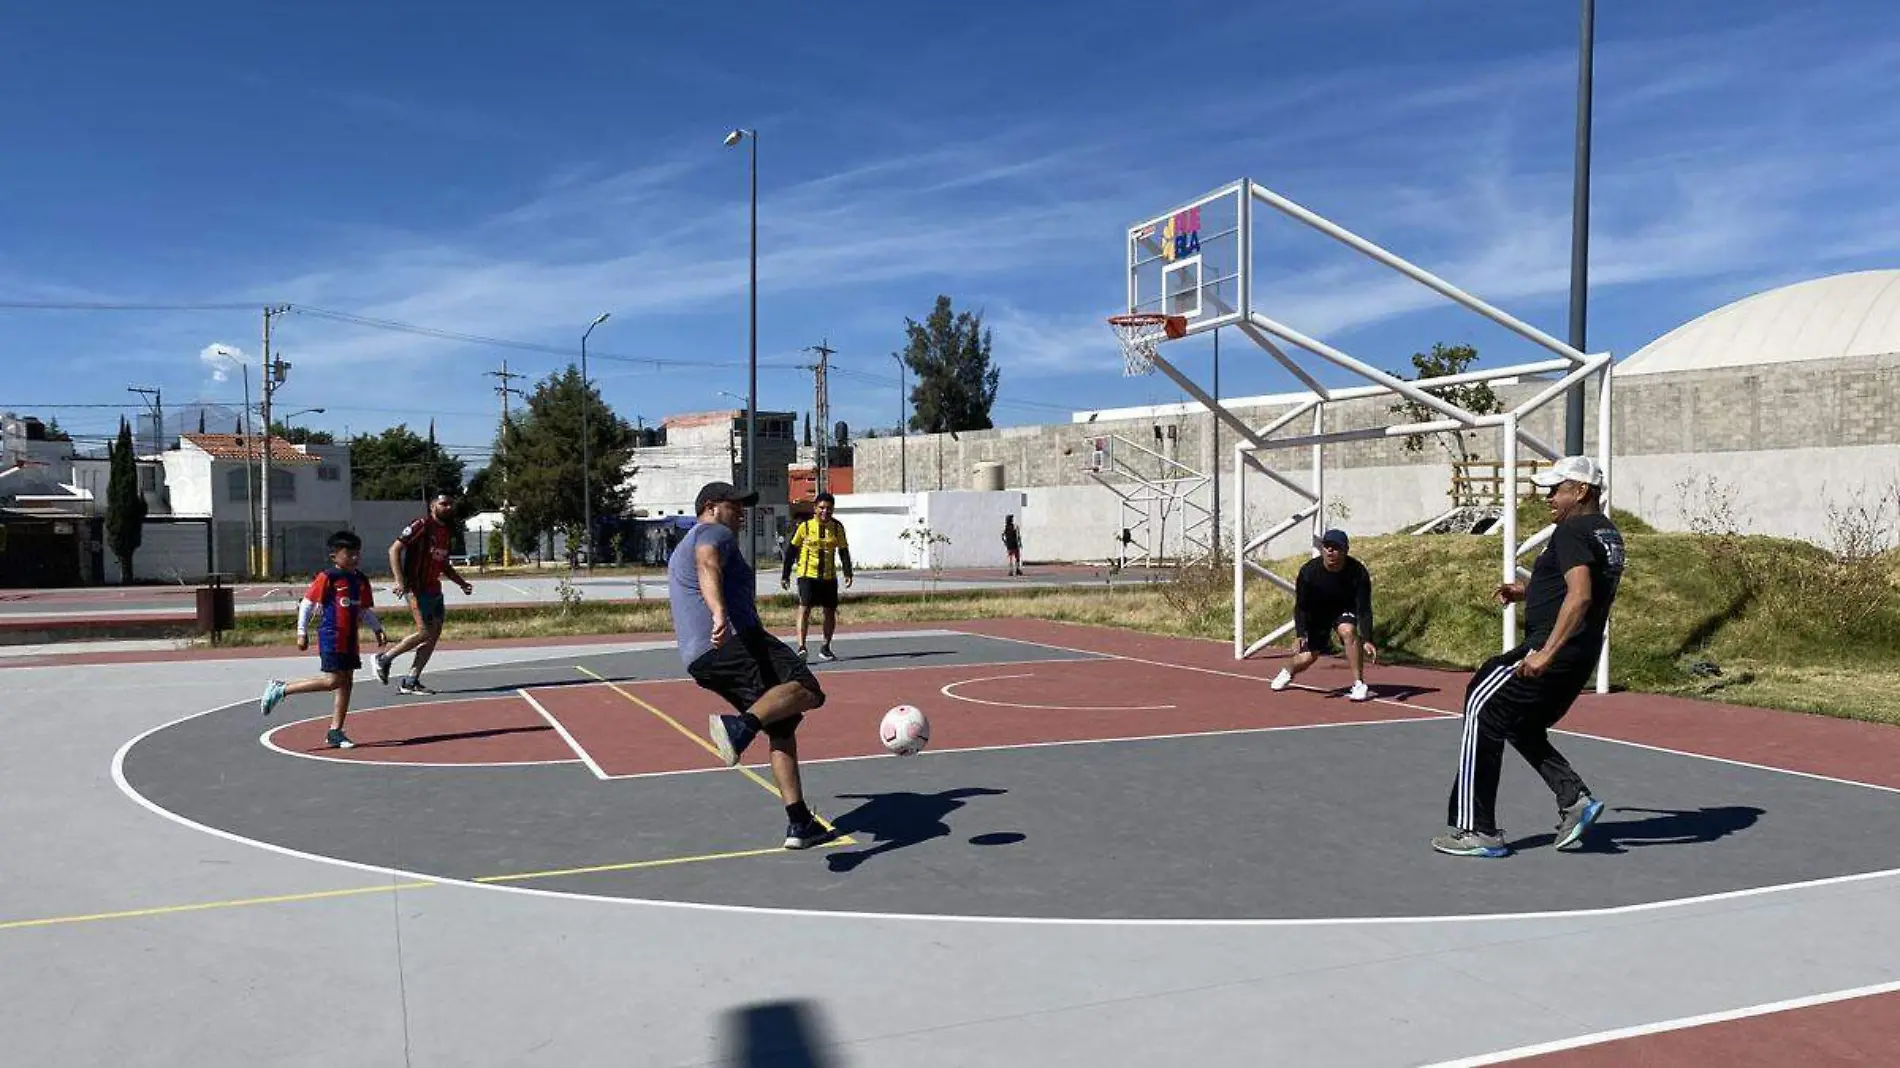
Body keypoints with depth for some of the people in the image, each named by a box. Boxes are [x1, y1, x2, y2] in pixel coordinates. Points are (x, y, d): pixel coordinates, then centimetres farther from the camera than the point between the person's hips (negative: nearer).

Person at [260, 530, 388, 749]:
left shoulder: (361, 580, 11)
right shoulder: (327, 577, -9)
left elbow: (365, 610, 20)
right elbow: (307, 603, -6)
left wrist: (377, 630, 10)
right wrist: (302, 632, -8)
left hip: (350, 639, 7)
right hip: (331, 638, -7)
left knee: (346, 683, 7)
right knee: (332, 680, -12)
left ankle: (335, 732, 12)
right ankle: (280, 689, 1)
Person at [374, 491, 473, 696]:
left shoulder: (445, 531, 15)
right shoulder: (422, 525, -10)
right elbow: (394, 549, -15)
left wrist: (462, 582, 14)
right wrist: (400, 582, -22)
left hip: (434, 590, 9)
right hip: (417, 589, -8)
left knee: (434, 635, 4)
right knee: (424, 632, -10)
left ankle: (411, 681, 9)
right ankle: (384, 659, 9)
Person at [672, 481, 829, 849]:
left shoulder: (681, 550, 35)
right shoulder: (715, 533, 4)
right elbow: (708, 565, -19)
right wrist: (719, 611, -38)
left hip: (700, 659, 9)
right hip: (733, 640, -9)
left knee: (781, 728, 12)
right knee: (806, 689, -24)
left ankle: (799, 823, 4)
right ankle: (740, 727, -45)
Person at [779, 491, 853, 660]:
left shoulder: (837, 528, 3)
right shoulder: (804, 526, -6)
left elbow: (843, 551, 8)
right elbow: (792, 551, -1)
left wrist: (847, 573, -4)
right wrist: (785, 575, -2)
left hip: (829, 576, 4)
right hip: (807, 575, -4)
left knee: (830, 612, 9)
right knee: (804, 608, -16)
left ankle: (825, 648, 24)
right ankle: (801, 648, -19)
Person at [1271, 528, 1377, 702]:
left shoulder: (1358, 572, -28)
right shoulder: (1308, 571, -27)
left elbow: (1364, 609, -26)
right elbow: (1301, 606, -18)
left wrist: (1367, 640, -38)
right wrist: (1301, 634, -31)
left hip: (1345, 609, -1)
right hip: (1317, 613, 1)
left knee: (1348, 631, -33)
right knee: (1308, 656, -1)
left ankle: (1359, 684, -23)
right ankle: (1288, 672, 37)